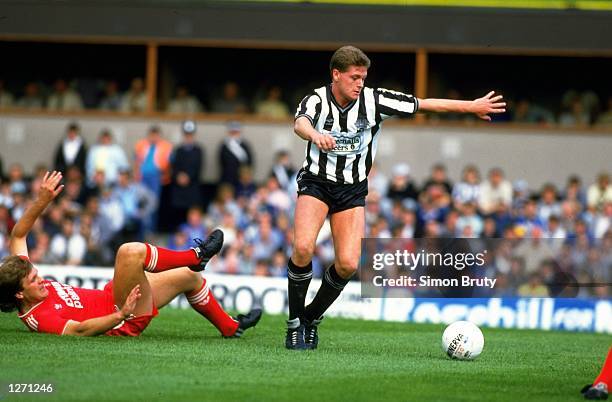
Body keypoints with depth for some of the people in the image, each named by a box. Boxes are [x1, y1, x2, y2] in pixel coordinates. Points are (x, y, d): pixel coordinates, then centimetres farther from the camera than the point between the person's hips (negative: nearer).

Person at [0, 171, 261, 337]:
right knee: (131, 252, -31)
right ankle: (196, 255, -5)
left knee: (189, 276, 16)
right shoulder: (40, 318, -27)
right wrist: (120, 315, -49)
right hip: (128, 320, -10)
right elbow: (79, 329, -40)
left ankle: (230, 327, 36)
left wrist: (42, 201, -6)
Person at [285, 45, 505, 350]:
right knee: (303, 247, -25)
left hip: (352, 189, 2)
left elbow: (426, 104, -2)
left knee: (348, 264, -13)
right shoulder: (317, 101, -16)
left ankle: (312, 317, 12)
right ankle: (294, 322, -10)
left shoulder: (374, 101, -9)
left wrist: (471, 106, 2)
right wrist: (315, 134, -63)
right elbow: (300, 123, -39)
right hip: (316, 182, -2)